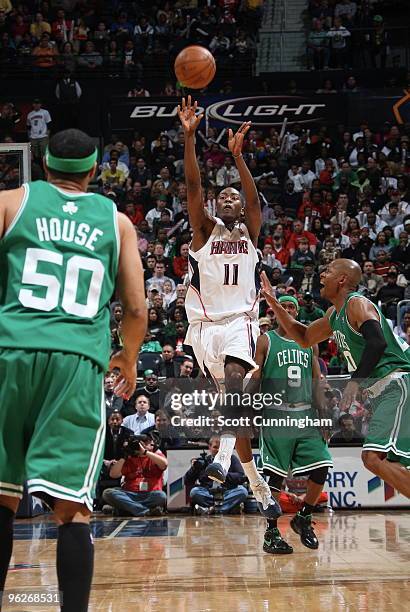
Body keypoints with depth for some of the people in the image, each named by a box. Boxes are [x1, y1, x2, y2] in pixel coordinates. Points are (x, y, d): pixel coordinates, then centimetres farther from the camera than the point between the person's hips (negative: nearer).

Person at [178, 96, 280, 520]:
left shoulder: (249, 231, 9)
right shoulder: (204, 230, 7)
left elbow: (255, 199, -11)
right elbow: (193, 187, -7)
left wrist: (237, 155, -23)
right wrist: (189, 138, -18)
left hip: (240, 321, -1)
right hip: (205, 323, 1)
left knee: (235, 376, -31)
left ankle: (224, 454, -41)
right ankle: (260, 490, 11)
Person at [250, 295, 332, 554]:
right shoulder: (266, 341, 4)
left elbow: (317, 382, 15)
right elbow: (255, 380, 1)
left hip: (306, 414, 4)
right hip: (276, 415, -4)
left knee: (321, 468, -6)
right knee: (276, 474, -7)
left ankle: (303, 518, 15)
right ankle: (271, 532, 1)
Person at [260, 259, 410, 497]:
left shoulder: (357, 304, -11)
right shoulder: (334, 314, 19)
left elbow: (377, 342, -27)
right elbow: (304, 338, 32)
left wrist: (356, 380, -28)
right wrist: (273, 303, 25)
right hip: (382, 390, 10)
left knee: (374, 458, -22)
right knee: (389, 463, 15)